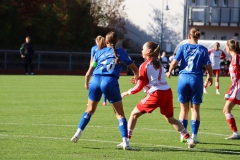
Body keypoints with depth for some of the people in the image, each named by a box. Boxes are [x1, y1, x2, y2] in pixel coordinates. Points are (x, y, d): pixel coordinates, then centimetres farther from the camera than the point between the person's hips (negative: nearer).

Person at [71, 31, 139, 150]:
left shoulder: (99, 52, 19)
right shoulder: (121, 53, 16)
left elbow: (88, 73, 17)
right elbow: (135, 70, 25)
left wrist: (87, 84, 36)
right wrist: (136, 77, 48)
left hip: (95, 80, 2)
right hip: (110, 81, -2)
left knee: (90, 110, 23)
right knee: (120, 114, 4)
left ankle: (78, 133, 14)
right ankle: (125, 142, -8)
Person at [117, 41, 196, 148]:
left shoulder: (144, 66, -3)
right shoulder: (159, 63, 16)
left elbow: (140, 86, -3)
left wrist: (127, 93, 10)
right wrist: (139, 79, 23)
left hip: (156, 94, -6)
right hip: (167, 92, 6)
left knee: (134, 114, 7)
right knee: (170, 119, 20)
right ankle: (189, 139, 11)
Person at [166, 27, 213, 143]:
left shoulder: (183, 47, 2)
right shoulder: (203, 50, 0)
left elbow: (174, 62, -4)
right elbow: (208, 66, -2)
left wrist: (169, 72, 14)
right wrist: (210, 77, 17)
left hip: (183, 78, 1)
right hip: (196, 79, -1)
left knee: (184, 109, 11)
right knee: (195, 109, 5)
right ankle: (194, 135, -3)